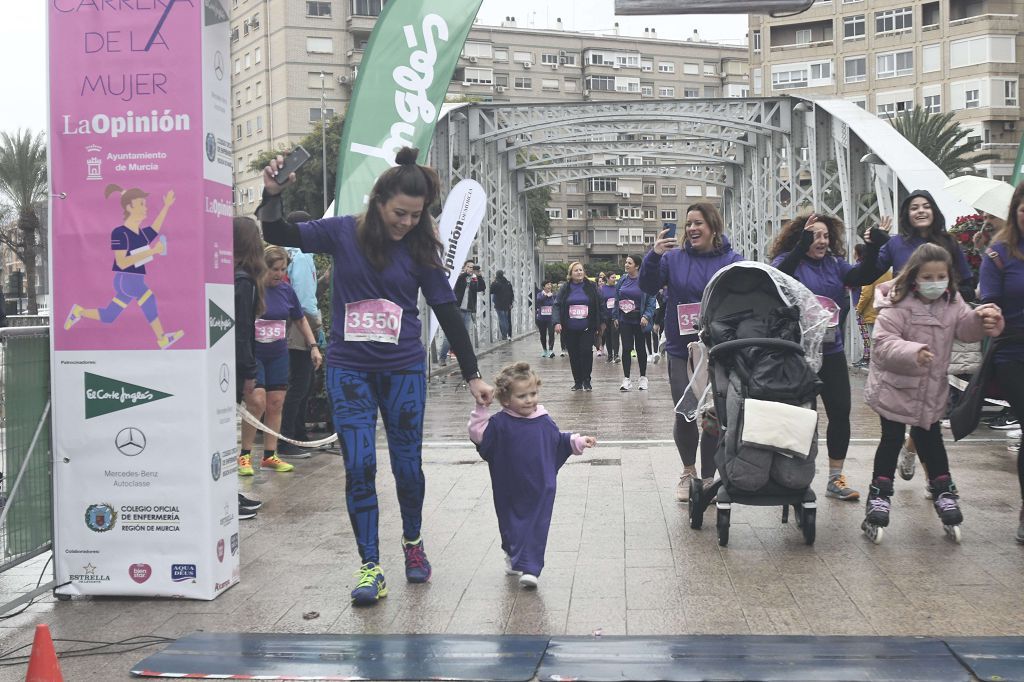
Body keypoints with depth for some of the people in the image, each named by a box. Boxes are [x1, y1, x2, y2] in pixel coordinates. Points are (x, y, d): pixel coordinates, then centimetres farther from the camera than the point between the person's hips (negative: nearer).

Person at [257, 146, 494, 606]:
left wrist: (473, 376, 4)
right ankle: (370, 566, 3)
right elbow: (279, 235, -2)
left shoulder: (421, 250, -1)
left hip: (404, 370, 1)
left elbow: (448, 314, 3)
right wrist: (272, 195, -22)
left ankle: (413, 542, 33)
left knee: (408, 465, 7)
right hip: (350, 369, -1)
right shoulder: (344, 232, -3)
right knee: (359, 466, -7)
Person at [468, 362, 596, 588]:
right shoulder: (499, 424, -10)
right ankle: (513, 556, 39)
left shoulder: (544, 422, 2)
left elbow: (559, 440, 18)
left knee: (536, 527, -2)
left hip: (540, 491, 1)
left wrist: (579, 441, 11)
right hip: (510, 492, -1)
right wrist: (480, 410, -26)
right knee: (511, 525, 16)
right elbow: (479, 435, -19)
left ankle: (530, 568, 1)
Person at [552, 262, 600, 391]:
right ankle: (577, 382, 16)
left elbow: (599, 305, 6)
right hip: (570, 330, 1)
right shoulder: (565, 288, 4)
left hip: (587, 328, -1)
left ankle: (586, 381, 2)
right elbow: (557, 305, 2)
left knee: (586, 352, -11)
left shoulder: (591, 287, 3)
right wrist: (557, 322, -11)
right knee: (574, 355, 6)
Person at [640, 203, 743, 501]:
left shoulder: (732, 260, 0)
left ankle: (708, 477, 22)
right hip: (681, 350, 0)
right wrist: (653, 255, -22)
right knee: (685, 414, -5)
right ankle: (688, 469, 21)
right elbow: (648, 286, -7)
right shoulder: (674, 258, 2)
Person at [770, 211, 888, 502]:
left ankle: (835, 479, 17)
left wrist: (874, 248, -24)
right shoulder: (788, 261, -4)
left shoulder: (835, 264, 9)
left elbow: (860, 275, -8)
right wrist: (803, 244, -39)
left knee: (841, 412, 4)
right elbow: (779, 275, -27)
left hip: (832, 351, 5)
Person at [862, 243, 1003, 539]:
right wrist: (913, 352, -44)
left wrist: (982, 319, -27)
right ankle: (880, 495, 11)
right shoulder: (896, 306, -20)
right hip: (895, 387, -5)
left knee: (930, 438, 16)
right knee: (892, 439, 2)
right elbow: (884, 343, -27)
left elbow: (966, 329, -5)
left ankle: (943, 491, 27)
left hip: (932, 389, 5)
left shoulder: (952, 303, 0)